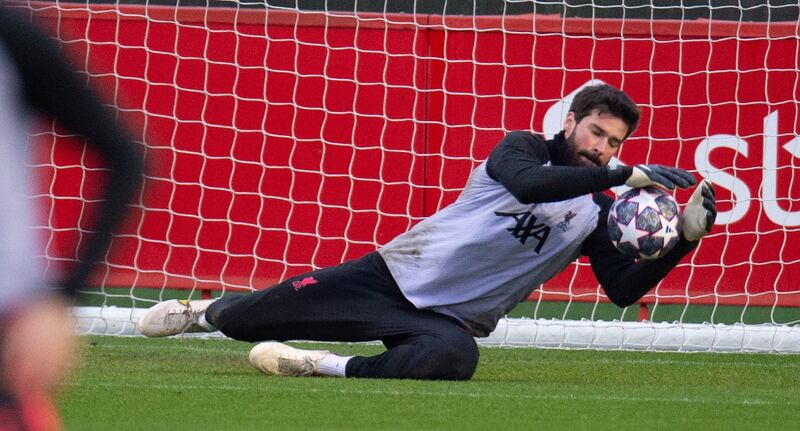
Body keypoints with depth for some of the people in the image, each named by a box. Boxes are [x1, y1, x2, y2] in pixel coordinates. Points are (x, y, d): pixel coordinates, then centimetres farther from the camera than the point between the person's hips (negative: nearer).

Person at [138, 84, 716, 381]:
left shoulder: (597, 214, 7)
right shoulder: (523, 149, -3)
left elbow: (625, 289, -1)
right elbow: (528, 184, -27)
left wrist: (687, 237, -15)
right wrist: (629, 176, -33)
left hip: (452, 319, 1)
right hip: (394, 275, -1)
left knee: (455, 356, -39)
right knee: (257, 315, 0)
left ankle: (324, 366, -25)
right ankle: (203, 314, 37)